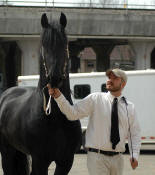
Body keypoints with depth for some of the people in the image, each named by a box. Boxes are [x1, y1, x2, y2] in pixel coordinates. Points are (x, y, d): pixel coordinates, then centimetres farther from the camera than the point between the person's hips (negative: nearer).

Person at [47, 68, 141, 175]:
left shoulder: (129, 107, 7)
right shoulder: (95, 99, -1)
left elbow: (135, 133, 9)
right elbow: (73, 113, -7)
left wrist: (134, 155, -5)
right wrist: (58, 97, -21)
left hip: (118, 158, 4)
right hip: (98, 156, -4)